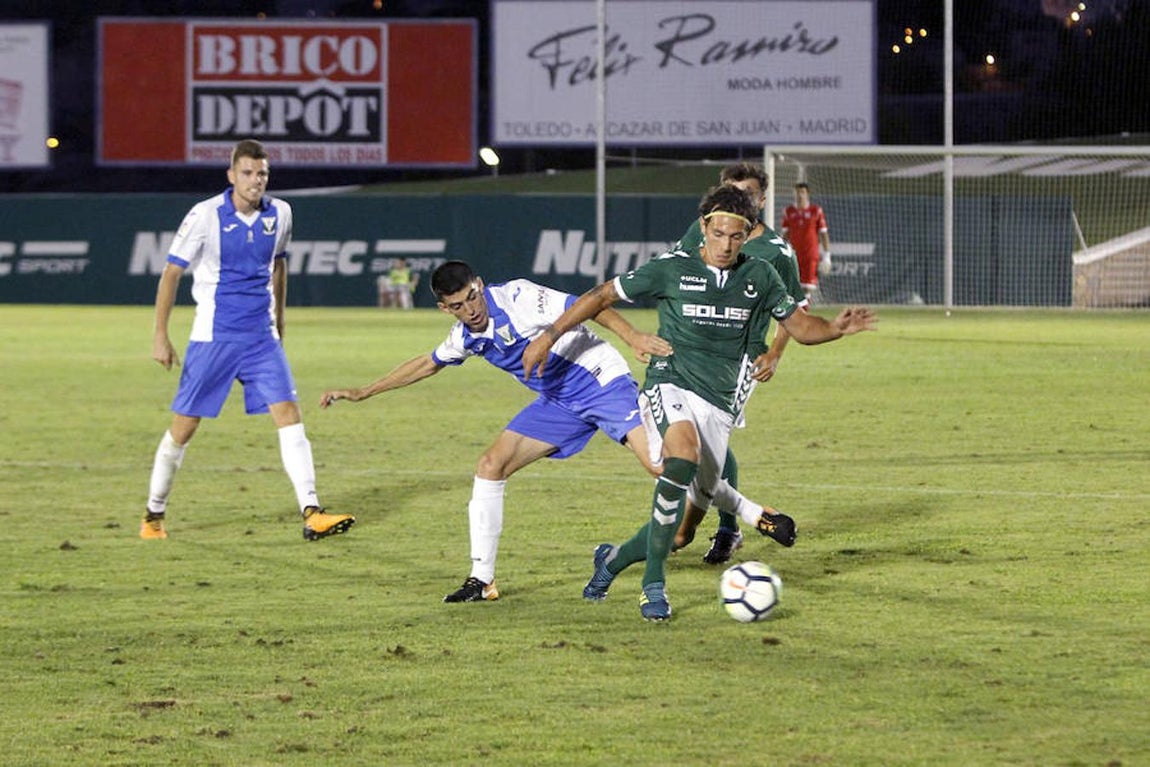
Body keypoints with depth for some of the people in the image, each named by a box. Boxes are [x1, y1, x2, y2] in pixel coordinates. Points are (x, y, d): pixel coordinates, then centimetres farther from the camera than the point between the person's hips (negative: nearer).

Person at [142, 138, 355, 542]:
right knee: (184, 426, 2)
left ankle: (312, 514, -16)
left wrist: (278, 318, 25)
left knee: (288, 413, -11)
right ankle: (153, 516, 19)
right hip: (213, 337, -3)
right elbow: (172, 271, -5)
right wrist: (160, 335, -7)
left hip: (261, 335, 3)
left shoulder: (279, 214, 3)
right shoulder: (205, 216, -10)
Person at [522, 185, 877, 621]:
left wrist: (837, 328, -8)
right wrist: (550, 336, 1)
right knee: (684, 455, -36)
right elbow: (603, 295, 4)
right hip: (671, 385, -4)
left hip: (719, 405, 4)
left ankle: (615, 558, 34)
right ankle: (654, 586, -29)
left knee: (682, 522, 2)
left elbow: (800, 326, 14)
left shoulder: (759, 277, 6)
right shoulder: (672, 269, -3)